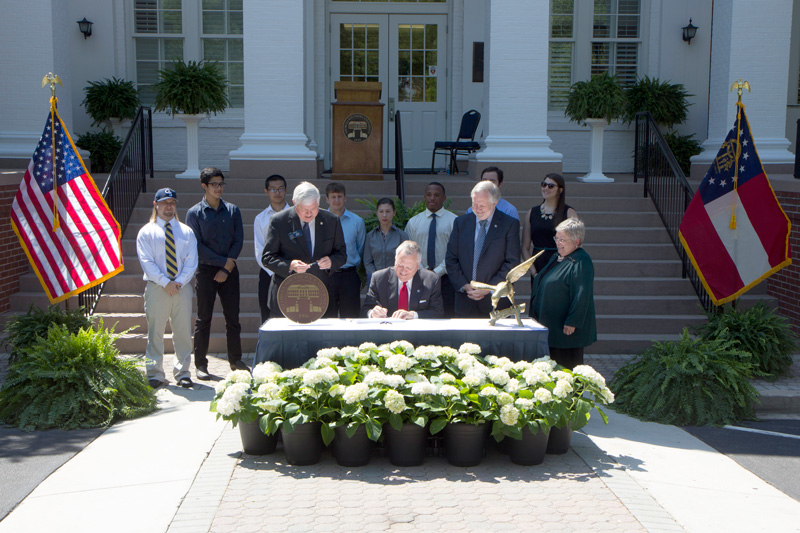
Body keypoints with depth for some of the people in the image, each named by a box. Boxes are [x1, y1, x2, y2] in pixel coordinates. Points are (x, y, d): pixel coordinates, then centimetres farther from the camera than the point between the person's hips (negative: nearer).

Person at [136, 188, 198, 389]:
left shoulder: (186, 231, 13)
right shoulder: (146, 232, 6)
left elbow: (191, 261, 5)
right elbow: (147, 262, -4)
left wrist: (180, 281, -10)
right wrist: (165, 282, -14)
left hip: (182, 288, 2)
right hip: (156, 288, -2)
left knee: (183, 332, 3)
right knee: (155, 332, 0)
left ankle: (182, 373, 11)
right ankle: (155, 374, 8)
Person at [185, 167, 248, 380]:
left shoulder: (233, 210, 8)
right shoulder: (194, 213, 0)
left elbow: (238, 241, 4)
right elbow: (197, 246, -6)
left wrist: (227, 268, -7)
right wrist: (223, 261, -11)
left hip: (229, 271, 3)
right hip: (206, 269, -2)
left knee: (233, 317, 6)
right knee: (204, 318, 1)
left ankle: (236, 360, 16)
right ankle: (200, 364, 9)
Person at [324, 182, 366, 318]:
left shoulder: (357, 221, 5)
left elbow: (361, 250, 13)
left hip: (349, 276, 0)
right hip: (325, 275, 0)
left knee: (350, 317, 1)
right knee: (327, 318, 5)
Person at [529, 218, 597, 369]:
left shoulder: (581, 263, -17)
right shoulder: (556, 258, 14)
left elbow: (582, 296, -21)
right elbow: (540, 285, 23)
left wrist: (571, 322, -22)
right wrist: (535, 314, 21)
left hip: (567, 329, -9)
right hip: (550, 325, 9)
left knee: (566, 367, -1)